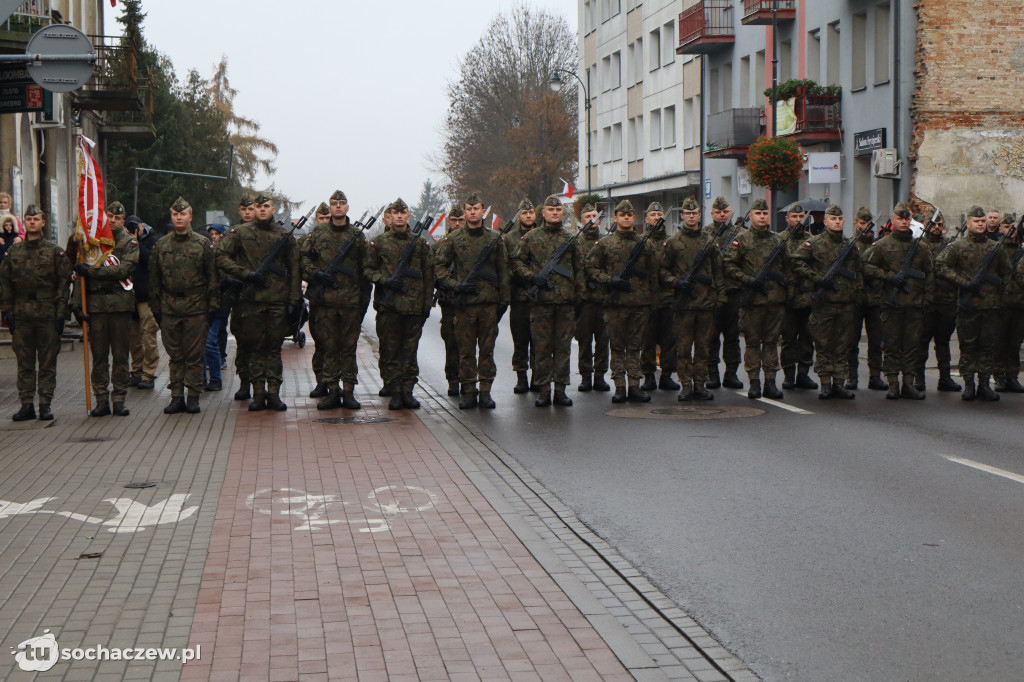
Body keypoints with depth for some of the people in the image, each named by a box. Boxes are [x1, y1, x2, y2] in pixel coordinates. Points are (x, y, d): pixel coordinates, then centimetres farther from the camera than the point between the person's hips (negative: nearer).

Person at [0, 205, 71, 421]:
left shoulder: (55, 252, 2)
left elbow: (63, 283, 0)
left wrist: (61, 314, -6)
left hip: (48, 316, -2)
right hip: (21, 316, 2)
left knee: (47, 362, 2)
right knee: (24, 363, 5)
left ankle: (45, 404, 7)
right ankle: (26, 405, 9)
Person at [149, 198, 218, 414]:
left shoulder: (203, 244, 3)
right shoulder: (161, 245, 10)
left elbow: (212, 276, 3)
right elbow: (154, 278, 13)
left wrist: (212, 305, -3)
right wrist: (155, 307, 8)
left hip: (196, 307, -2)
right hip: (169, 308, 2)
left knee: (195, 355, 0)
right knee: (175, 355, 6)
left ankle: (193, 398, 6)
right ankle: (177, 397, 11)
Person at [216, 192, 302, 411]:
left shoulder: (284, 235, 9)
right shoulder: (241, 233, 5)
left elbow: (294, 269, 10)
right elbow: (221, 257, 0)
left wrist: (294, 300, 3)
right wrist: (246, 274, -9)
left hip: (278, 300, 1)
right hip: (251, 300, -1)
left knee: (275, 348, 3)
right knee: (256, 348, 3)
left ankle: (274, 393, 7)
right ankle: (258, 393, 9)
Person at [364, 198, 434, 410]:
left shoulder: (420, 243, 9)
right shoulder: (379, 243, 6)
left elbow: (428, 275, 10)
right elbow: (368, 269, 8)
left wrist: (427, 303, 5)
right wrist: (384, 280, -11)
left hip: (414, 305, 1)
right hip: (388, 305, -1)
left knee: (410, 350, 4)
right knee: (390, 351, 0)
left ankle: (408, 391, 11)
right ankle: (395, 392, 7)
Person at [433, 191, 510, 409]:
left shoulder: (495, 238, 8)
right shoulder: (453, 239, 4)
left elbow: (503, 271, 11)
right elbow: (439, 267, 5)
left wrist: (504, 300, 6)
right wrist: (456, 285, -7)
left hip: (489, 302, 1)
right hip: (464, 303, -1)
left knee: (487, 349, 3)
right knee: (466, 350, 3)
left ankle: (486, 391, 9)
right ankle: (468, 392, 9)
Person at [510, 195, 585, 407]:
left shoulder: (570, 238, 12)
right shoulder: (530, 238, 6)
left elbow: (579, 269, 16)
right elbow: (516, 263, 7)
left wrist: (579, 295, 9)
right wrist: (532, 277, -9)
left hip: (566, 302, 2)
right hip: (540, 301, -2)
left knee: (563, 347, 3)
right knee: (541, 347, 1)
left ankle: (560, 390, 9)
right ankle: (544, 391, 7)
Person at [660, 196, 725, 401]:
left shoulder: (709, 242, 10)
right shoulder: (673, 242, 4)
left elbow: (718, 272, 12)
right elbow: (663, 270, 7)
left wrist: (720, 298, 5)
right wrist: (676, 282, -11)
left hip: (706, 302, 2)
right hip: (683, 303, -2)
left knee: (703, 346, 5)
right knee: (684, 347, 0)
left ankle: (700, 384, 12)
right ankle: (686, 385, 6)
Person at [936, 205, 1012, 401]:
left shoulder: (996, 248, 12)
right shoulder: (957, 247, 3)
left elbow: (1006, 272, 22)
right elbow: (941, 266, -6)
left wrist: (999, 287, 5)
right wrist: (964, 283, -11)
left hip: (992, 304, 3)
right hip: (968, 304, -3)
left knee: (990, 346, 3)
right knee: (968, 346, 0)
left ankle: (984, 384, 10)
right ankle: (969, 385, 6)